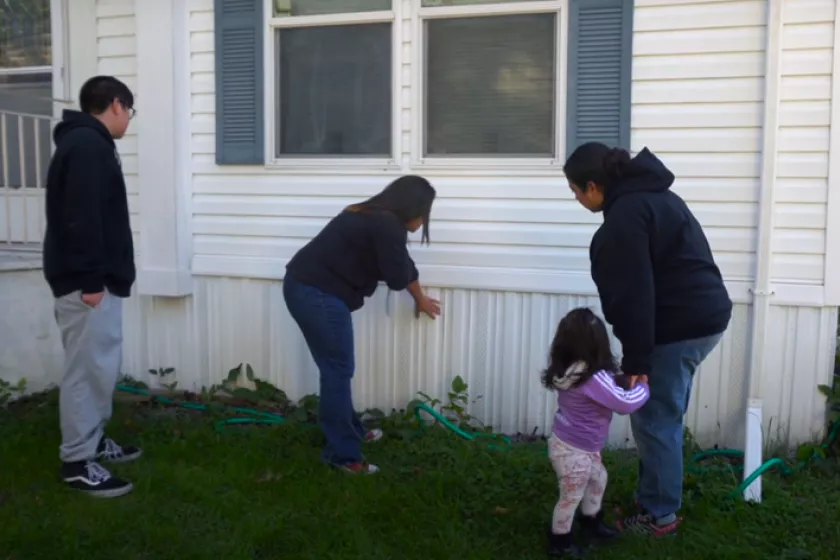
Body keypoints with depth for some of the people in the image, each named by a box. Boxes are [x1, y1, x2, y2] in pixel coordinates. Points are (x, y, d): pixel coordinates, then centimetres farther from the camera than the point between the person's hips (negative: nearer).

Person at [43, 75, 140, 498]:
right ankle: (77, 461, 5)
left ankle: (92, 441, 30)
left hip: (99, 280, 11)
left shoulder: (86, 143, 19)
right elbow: (81, 218, -22)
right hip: (86, 283, -11)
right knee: (88, 369, -4)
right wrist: (90, 280, -22)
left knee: (101, 366, 17)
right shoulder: (87, 145, -14)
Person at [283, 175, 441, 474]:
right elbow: (398, 277, -11)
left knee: (336, 368, 20)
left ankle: (352, 431, 36)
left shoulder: (374, 216, 18)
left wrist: (421, 299, 42)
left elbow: (403, 265, 31)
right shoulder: (388, 225, -14)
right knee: (338, 370, -2)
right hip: (319, 295, -10)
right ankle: (343, 455, 6)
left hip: (302, 286, 10)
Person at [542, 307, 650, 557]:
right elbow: (625, 404, -26)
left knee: (598, 479, 28)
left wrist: (624, 381, -6)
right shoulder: (593, 379, -32)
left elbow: (609, 386, 11)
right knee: (571, 497, 10)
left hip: (577, 446, 9)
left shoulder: (570, 372, -4)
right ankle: (559, 542, 29)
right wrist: (643, 387, -8)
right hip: (574, 450, -9)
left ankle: (591, 524, 47)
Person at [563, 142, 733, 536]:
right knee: (663, 417, 18)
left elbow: (635, 296, -22)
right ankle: (653, 500, 29)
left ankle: (659, 515, 15)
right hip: (702, 316, 10)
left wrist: (636, 361, -18)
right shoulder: (649, 194, 14)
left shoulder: (624, 215, -18)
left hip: (679, 326, -10)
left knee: (654, 421, 1)